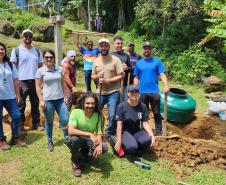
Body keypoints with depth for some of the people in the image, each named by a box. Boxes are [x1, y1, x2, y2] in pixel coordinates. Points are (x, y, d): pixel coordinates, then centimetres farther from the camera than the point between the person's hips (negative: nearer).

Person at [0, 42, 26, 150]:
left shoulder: (10, 65, 9)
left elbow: (15, 81, 10)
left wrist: (17, 95, 6)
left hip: (10, 96, 4)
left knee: (16, 116, 4)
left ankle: (15, 138, 21)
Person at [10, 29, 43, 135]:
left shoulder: (36, 51, 12)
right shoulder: (16, 50, -1)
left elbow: (40, 66, 15)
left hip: (35, 81, 4)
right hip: (22, 81, -4)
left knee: (35, 103, 11)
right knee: (21, 105, 4)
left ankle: (36, 124, 22)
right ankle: (20, 126, 14)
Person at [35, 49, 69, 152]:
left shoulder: (59, 69, 6)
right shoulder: (40, 71, -3)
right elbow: (38, 87, -3)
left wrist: (65, 96, 7)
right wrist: (41, 100, -9)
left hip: (60, 99, 3)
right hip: (48, 100, -2)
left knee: (65, 120, 3)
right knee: (49, 122, 9)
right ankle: (50, 142, 25)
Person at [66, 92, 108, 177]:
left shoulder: (98, 115, -12)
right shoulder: (76, 112, -21)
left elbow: (99, 133, -17)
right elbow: (70, 131, -33)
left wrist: (99, 145, -39)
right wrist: (90, 134, -42)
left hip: (89, 141, 2)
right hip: (77, 139, -2)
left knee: (104, 147, -25)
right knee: (74, 139, -37)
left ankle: (86, 155, 8)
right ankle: (75, 163, -7)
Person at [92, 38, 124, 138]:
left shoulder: (115, 60, -6)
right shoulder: (96, 61, 7)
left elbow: (121, 76, -8)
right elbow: (93, 76, 13)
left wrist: (109, 80, -19)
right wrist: (97, 76, -10)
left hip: (113, 93, -4)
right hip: (100, 92, 4)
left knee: (112, 116, -2)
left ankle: (110, 136, 20)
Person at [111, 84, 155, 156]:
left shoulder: (142, 106, -1)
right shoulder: (122, 106, -11)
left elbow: (145, 123, -1)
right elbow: (119, 124, -13)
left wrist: (152, 135, -18)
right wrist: (119, 141, -17)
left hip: (137, 131, 3)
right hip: (125, 131, -3)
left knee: (148, 140, -29)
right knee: (132, 147, -32)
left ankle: (137, 149, 2)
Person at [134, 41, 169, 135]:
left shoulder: (157, 61, 2)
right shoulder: (138, 63, 9)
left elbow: (162, 74, -5)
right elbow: (136, 78, 10)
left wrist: (166, 86, -20)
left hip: (154, 92, -2)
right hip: (142, 92, 2)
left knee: (157, 113, 4)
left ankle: (159, 132, 14)